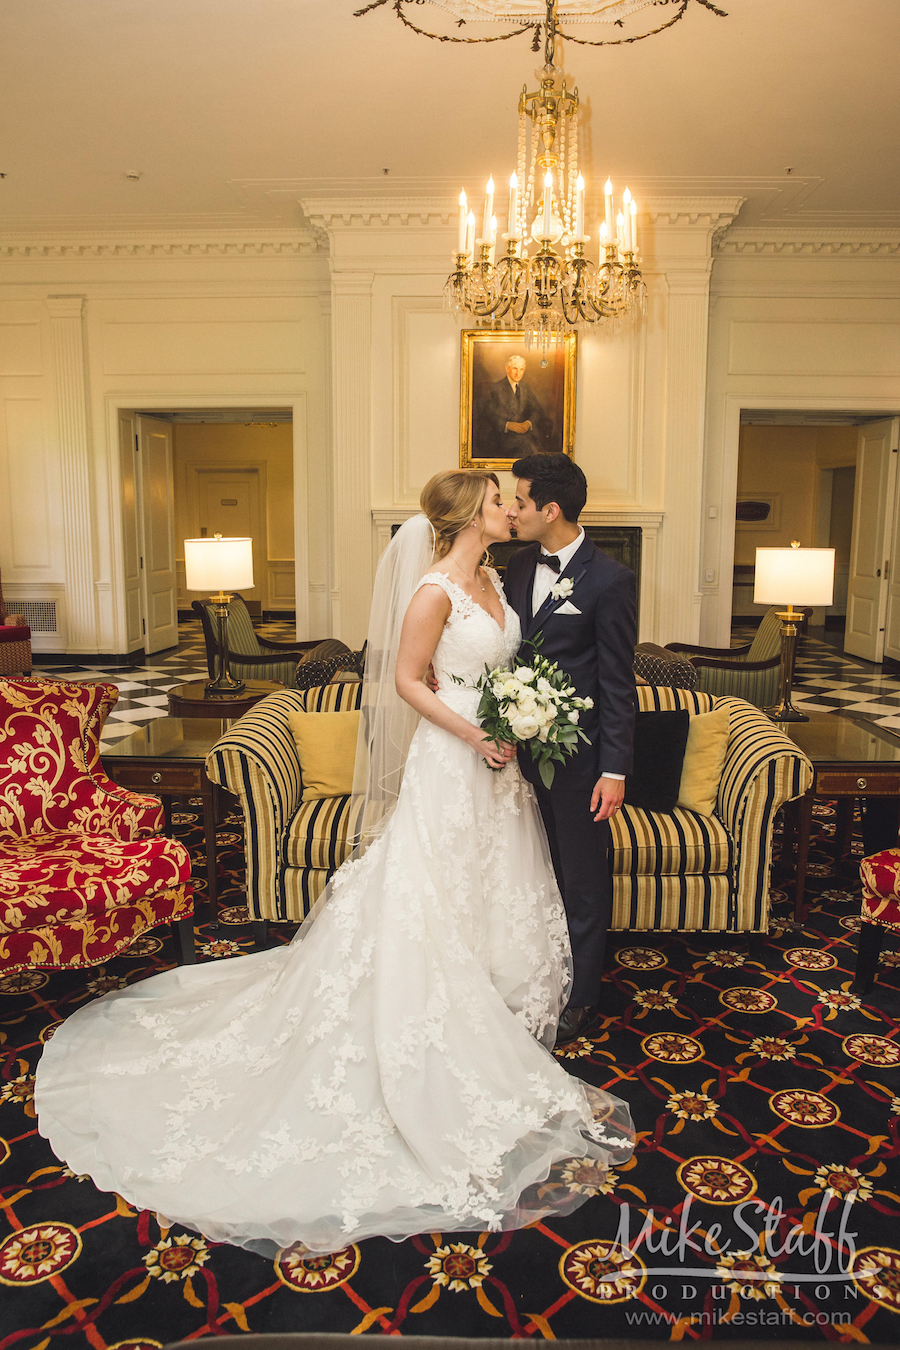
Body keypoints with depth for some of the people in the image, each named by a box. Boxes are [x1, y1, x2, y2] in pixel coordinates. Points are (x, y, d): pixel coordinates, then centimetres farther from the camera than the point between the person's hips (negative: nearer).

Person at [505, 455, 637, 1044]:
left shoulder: (610, 579, -15)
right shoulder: (520, 565, 5)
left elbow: (618, 684, -14)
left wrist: (615, 771, -15)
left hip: (580, 753, -6)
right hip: (525, 743, 6)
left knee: (584, 878, 9)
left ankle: (582, 995, 27)